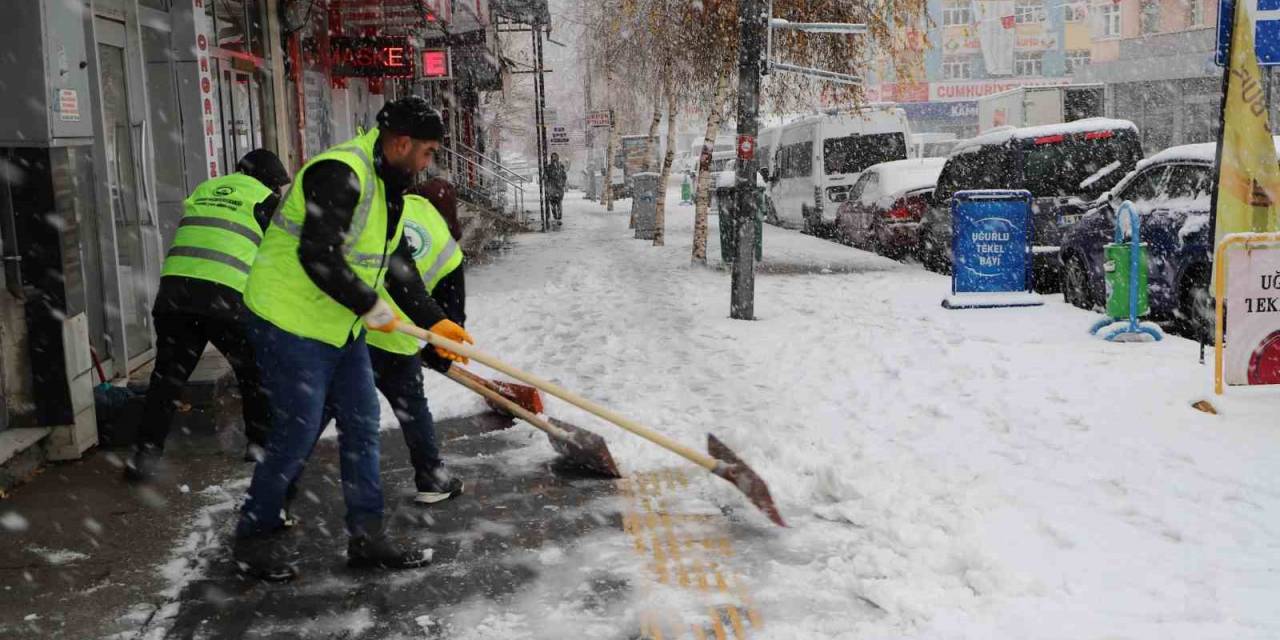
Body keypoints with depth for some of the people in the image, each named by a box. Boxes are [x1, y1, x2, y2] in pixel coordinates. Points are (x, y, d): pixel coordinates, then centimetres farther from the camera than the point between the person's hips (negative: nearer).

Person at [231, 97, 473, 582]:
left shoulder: (388, 186, 11)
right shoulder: (339, 174, -22)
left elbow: (398, 264, 17)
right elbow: (318, 256, -31)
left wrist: (434, 321, 11)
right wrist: (370, 307, -21)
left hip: (341, 326, 10)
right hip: (290, 323, -10)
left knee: (362, 426, 10)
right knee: (298, 432, -3)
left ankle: (367, 537, 19)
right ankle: (254, 538, 16)